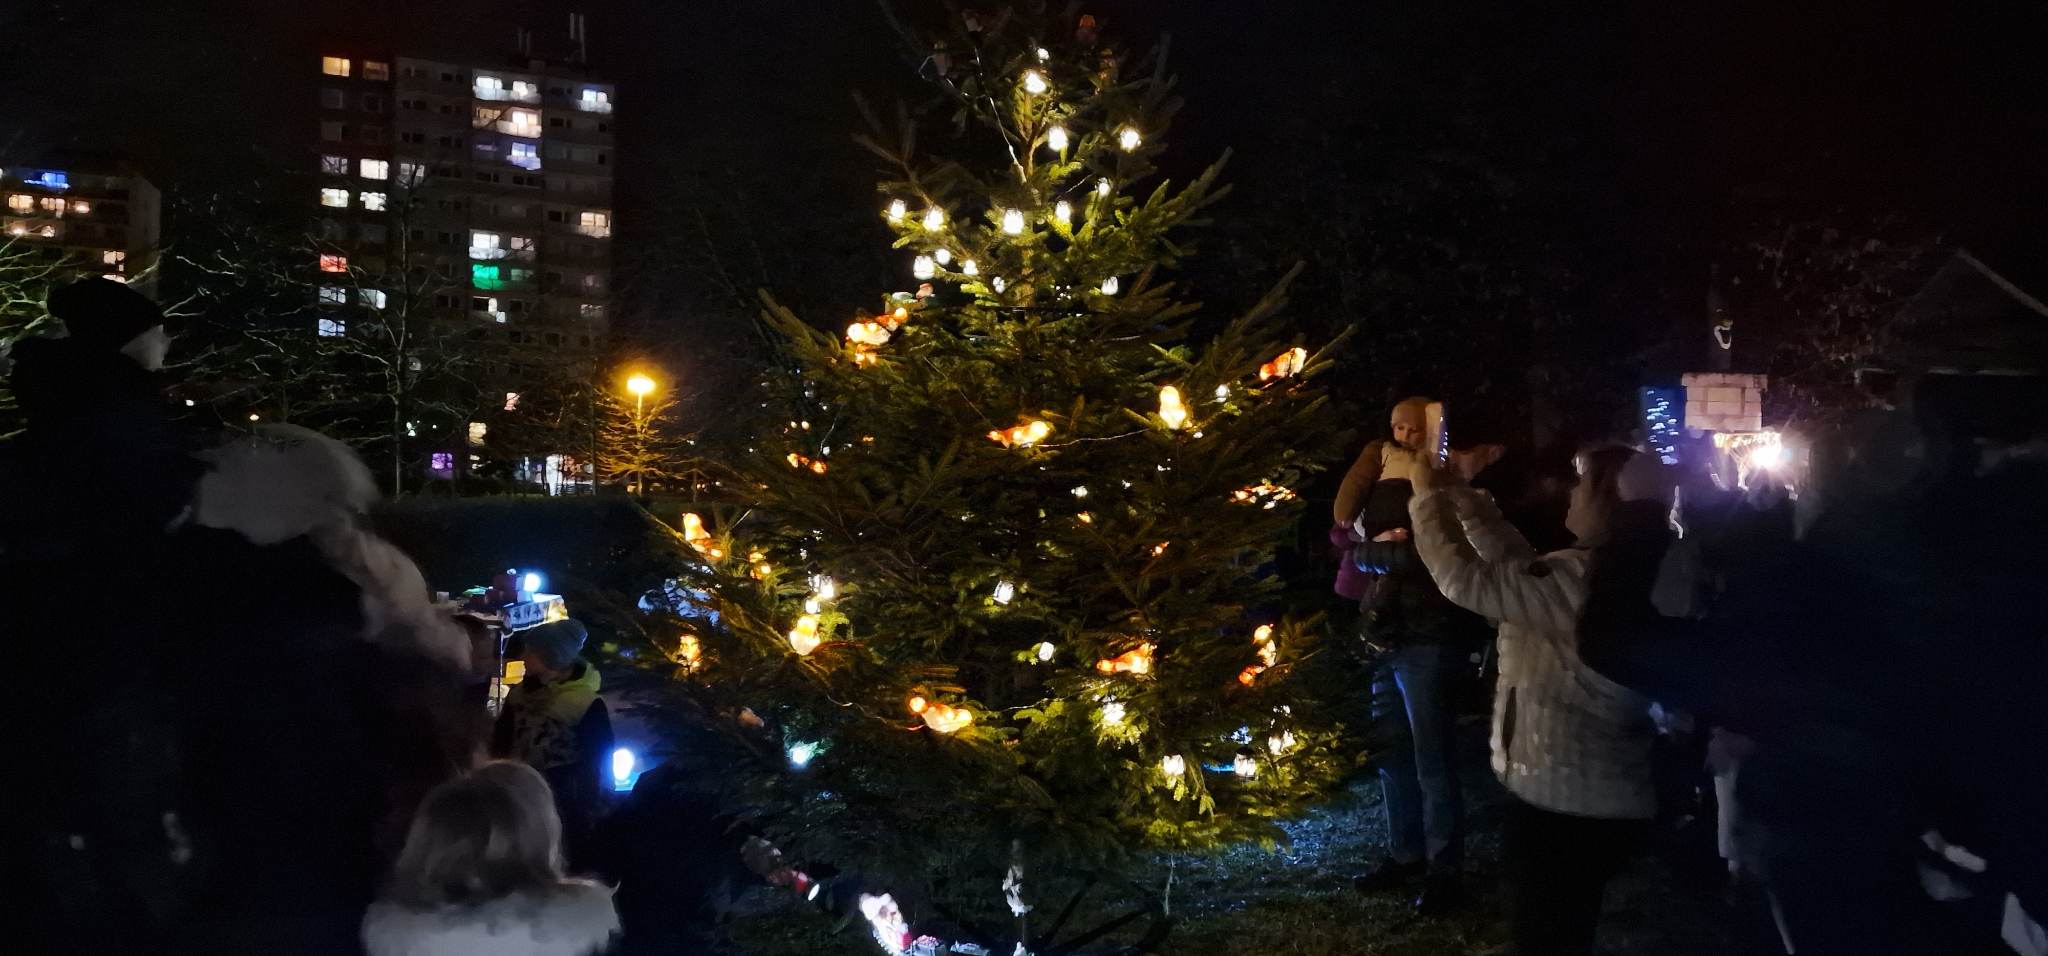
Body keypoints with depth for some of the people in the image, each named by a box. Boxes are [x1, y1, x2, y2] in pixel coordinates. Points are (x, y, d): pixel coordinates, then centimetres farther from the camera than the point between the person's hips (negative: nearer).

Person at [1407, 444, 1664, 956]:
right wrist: (1465, 500, 10)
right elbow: (1520, 565, 14)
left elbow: (1466, 580, -24)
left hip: (1567, 803, -10)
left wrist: (1428, 497, -11)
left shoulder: (1583, 577, -25)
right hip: (1598, 798, 10)